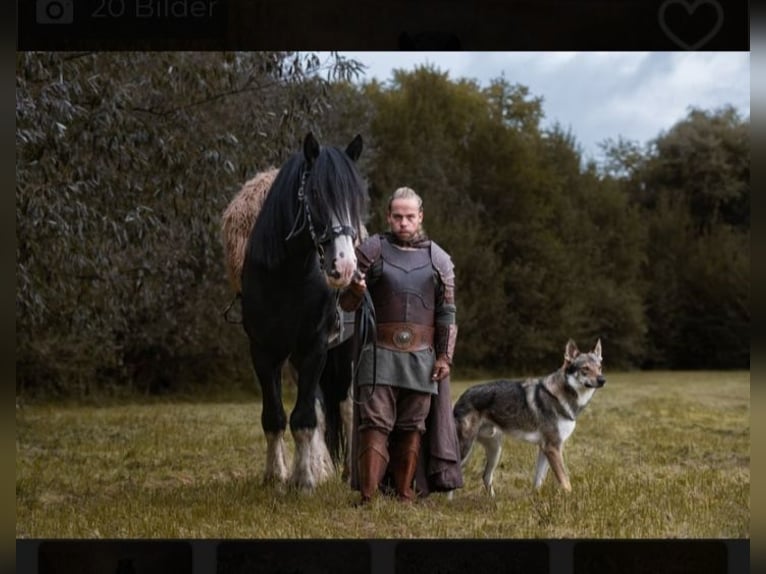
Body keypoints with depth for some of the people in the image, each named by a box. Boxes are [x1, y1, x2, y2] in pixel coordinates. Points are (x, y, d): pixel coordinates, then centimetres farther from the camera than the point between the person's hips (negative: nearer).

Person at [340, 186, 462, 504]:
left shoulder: (438, 258, 9)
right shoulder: (372, 250, 4)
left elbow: (447, 313, 8)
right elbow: (346, 304, 2)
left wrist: (445, 356, 0)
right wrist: (355, 290, -21)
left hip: (422, 356, 2)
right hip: (380, 353, -2)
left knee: (412, 428, 5)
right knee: (375, 423, -8)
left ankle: (405, 495, 12)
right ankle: (367, 496, -8)